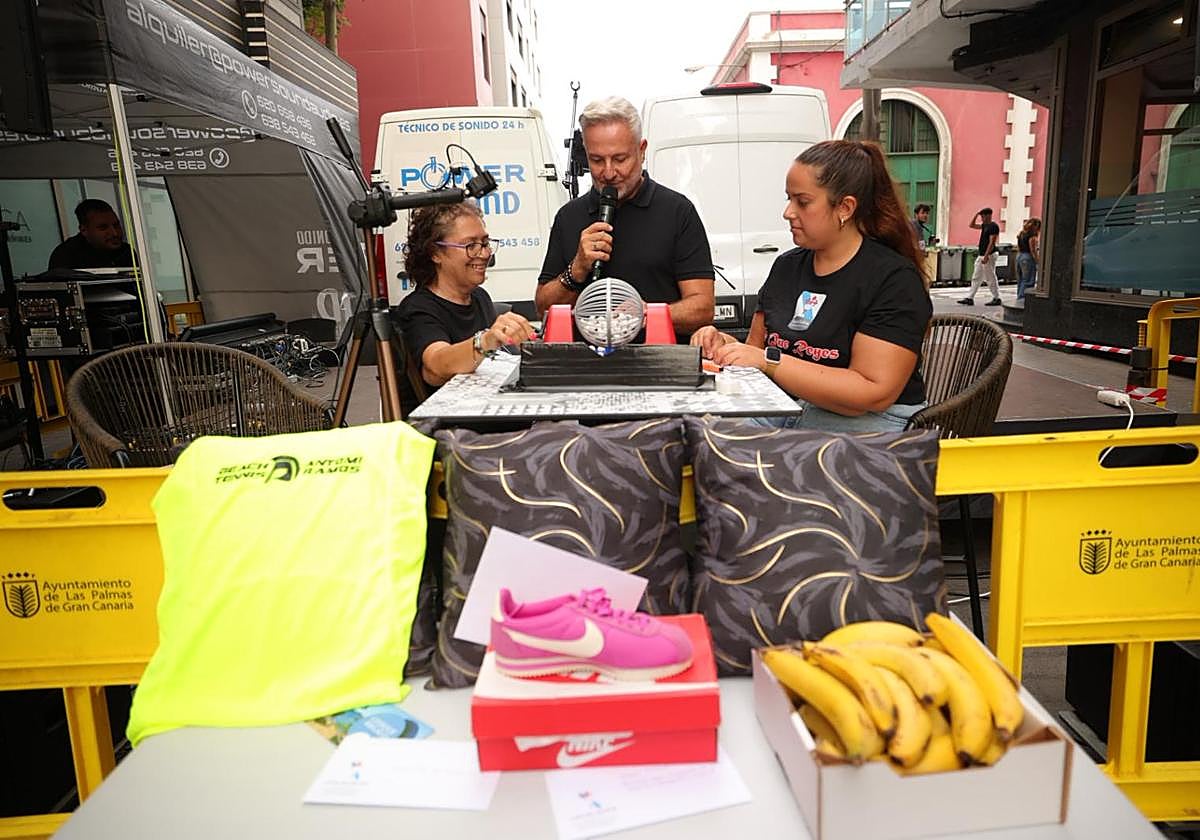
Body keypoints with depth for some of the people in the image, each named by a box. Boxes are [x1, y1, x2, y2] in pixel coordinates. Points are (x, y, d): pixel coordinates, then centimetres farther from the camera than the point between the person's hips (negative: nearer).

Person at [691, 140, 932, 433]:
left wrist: (768, 361, -21)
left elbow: (874, 394, -18)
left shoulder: (893, 280, -8)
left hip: (864, 421, -6)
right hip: (778, 410, 6)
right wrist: (726, 344, -4)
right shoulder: (787, 266, 13)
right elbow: (758, 348, 20)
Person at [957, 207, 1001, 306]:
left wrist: (986, 256, -25)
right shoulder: (984, 225, 13)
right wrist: (976, 215, 11)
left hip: (989, 256, -10)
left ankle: (996, 299, 6)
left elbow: (992, 242, -20)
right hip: (981, 255, 10)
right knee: (976, 278, 7)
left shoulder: (993, 226, -14)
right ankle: (970, 298, 8)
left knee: (991, 278, -3)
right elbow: (972, 225, 26)